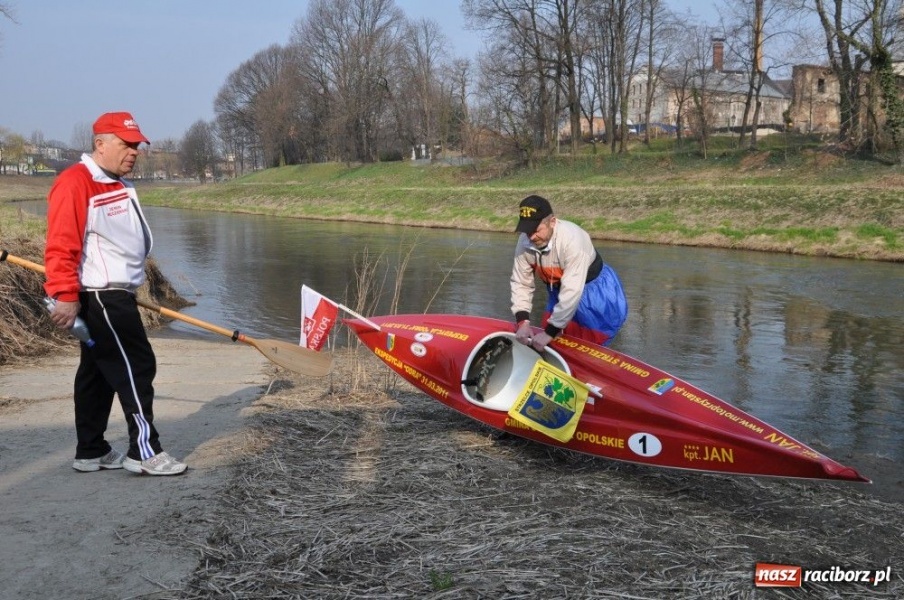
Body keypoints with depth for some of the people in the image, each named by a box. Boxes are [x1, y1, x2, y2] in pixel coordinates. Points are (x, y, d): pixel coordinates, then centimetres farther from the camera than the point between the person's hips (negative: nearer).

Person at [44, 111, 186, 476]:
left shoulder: (118, 185, 16)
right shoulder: (75, 183, -15)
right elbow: (61, 247, -21)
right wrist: (66, 296, -24)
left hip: (114, 297, 10)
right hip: (99, 297, -10)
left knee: (98, 373, 14)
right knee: (137, 367, -8)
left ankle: (91, 452, 23)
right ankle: (144, 452, -2)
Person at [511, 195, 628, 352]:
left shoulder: (572, 239, -37)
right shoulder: (525, 242, -19)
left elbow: (572, 291, -37)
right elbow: (521, 283, -11)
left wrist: (550, 331, -33)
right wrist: (522, 321, -23)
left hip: (592, 288, -5)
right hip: (558, 291, 6)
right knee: (549, 343, 10)